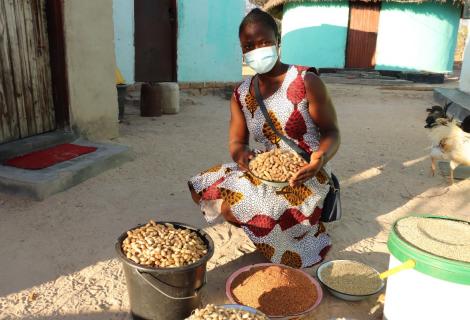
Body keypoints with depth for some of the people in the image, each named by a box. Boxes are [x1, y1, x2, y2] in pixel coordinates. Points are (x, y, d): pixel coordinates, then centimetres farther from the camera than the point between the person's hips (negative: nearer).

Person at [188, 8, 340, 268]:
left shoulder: (306, 82, -12)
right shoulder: (241, 94, 3)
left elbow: (331, 132, -9)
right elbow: (236, 142, 2)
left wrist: (321, 157, -32)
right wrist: (241, 153, -24)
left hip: (304, 176, -6)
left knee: (230, 206, -22)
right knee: (200, 188, -2)